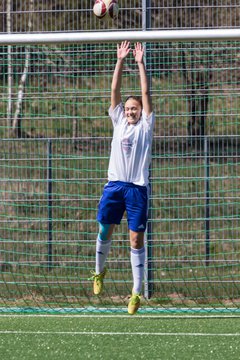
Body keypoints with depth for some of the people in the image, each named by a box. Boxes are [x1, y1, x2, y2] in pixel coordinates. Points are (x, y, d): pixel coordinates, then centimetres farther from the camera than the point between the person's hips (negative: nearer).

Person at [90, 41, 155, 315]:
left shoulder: (145, 126, 6)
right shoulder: (119, 123, 13)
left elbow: (145, 93, 2)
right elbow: (115, 90, 10)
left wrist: (140, 63, 1)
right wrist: (120, 60, 5)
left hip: (137, 187, -3)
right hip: (114, 184, 3)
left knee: (136, 239, -3)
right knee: (104, 230, 5)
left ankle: (137, 292, -1)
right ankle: (99, 271, 31)